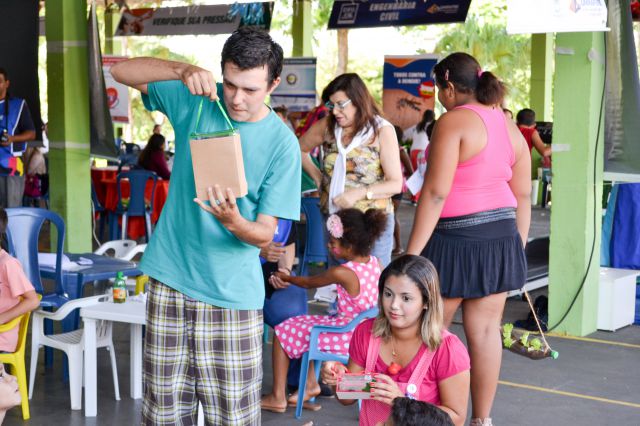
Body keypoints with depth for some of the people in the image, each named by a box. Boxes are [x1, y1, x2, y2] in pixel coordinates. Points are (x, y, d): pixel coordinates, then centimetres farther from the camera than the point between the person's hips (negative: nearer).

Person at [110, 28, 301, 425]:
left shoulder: (281, 143, -8)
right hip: (169, 278, 2)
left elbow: (265, 234, -8)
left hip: (231, 292, -2)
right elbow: (122, 71, -6)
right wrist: (183, 71, -22)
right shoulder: (196, 100, -1)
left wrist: (233, 222, -30)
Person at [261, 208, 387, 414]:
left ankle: (277, 398, 11)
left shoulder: (341, 273, -22)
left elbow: (308, 283, -3)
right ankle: (311, 384, 26)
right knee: (306, 326, 25)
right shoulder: (375, 262, -5)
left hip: (346, 337, -8)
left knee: (283, 332, 6)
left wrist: (285, 277, 13)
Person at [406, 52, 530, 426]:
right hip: (502, 238, 7)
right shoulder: (509, 126, 10)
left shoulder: (453, 121, -12)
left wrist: (413, 252, -15)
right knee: (486, 331, 10)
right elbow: (523, 196, 12)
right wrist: (518, 246, 21)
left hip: (457, 239, -7)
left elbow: (436, 192, -17)